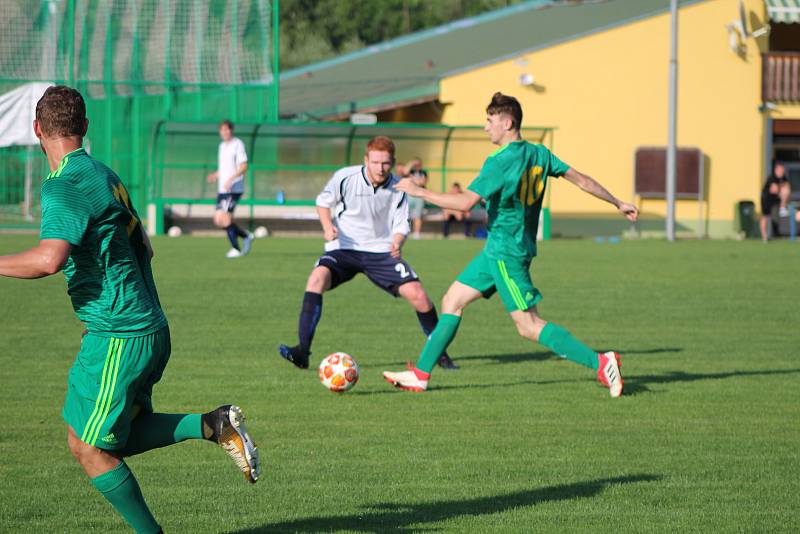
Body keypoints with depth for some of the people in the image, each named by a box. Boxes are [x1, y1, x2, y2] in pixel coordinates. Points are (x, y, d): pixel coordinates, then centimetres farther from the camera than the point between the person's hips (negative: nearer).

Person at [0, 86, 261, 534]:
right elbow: (143, 248, 22)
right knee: (121, 437, 17)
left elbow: (48, 260, -31)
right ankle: (213, 425, 3)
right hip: (149, 328, 9)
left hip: (118, 338, -9)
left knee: (86, 444, 3)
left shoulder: (65, 187, -17)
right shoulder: (104, 175, 12)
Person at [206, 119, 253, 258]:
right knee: (218, 220, 4)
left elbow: (243, 166, -13)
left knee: (225, 218, -13)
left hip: (234, 188, -8)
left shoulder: (237, 144, -7)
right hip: (222, 188, 8)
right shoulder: (222, 146, 17)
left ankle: (236, 249, -3)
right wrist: (215, 175, 7)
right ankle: (246, 237, 19)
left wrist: (230, 179, -23)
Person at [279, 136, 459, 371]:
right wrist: (328, 227, -14)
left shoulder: (397, 189, -5)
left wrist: (397, 243, -22)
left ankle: (439, 352, 12)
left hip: (381, 252, 2)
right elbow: (323, 201, 5)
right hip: (344, 248, -2)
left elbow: (401, 225, 0)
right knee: (317, 278, -31)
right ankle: (302, 351, -32)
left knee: (417, 294, -13)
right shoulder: (345, 177, -11)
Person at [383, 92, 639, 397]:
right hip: (497, 250, 10)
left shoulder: (500, 161, -19)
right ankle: (420, 375, 14)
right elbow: (579, 179, 10)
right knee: (452, 302, 12)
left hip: (506, 253, -10)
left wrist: (418, 191, -15)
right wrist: (617, 203, 20)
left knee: (529, 327, -9)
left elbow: (465, 202, -24)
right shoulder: (538, 154, 6)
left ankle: (601, 363, -11)